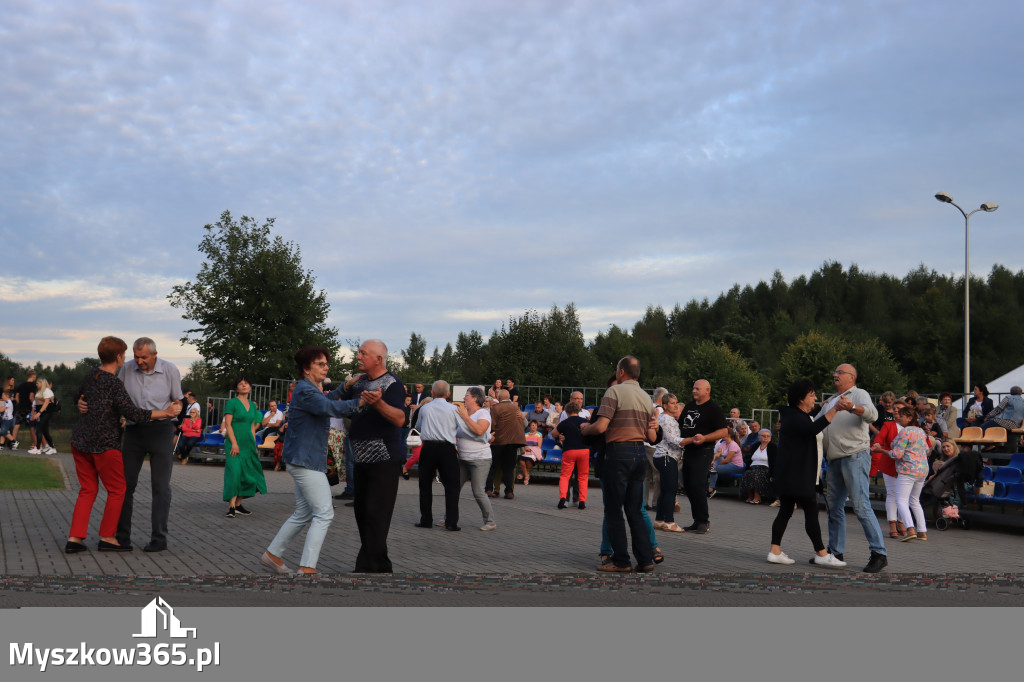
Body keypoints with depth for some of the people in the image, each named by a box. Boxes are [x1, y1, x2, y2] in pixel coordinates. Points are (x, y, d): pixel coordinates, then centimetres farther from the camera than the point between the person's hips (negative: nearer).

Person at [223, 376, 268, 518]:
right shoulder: (232, 403, -4)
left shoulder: (252, 405, 15)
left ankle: (238, 505, 13)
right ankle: (231, 507, -15)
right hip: (235, 443, -7)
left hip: (248, 443, 7)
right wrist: (234, 443, -18)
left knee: (246, 474, 6)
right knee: (234, 472, -14)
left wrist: (254, 445, 14)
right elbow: (228, 424, -10)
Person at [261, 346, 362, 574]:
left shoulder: (311, 389, 15)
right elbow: (330, 408, -31)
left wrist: (345, 387, 21)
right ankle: (307, 568, -11)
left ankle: (272, 554, 27)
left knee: (304, 513, 18)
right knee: (324, 513, -11)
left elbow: (325, 401, 35)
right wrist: (360, 402, -38)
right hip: (305, 460, -11)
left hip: (304, 460, 11)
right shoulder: (304, 391, -17)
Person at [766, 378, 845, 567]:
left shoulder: (796, 415, 19)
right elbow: (813, 428, -35)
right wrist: (834, 409, -38)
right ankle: (822, 554, -3)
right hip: (797, 474, -11)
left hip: (788, 474, 11)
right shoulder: (794, 417, -16)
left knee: (785, 511, 9)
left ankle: (775, 551, 8)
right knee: (811, 512, -6)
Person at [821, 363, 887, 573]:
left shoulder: (859, 394, 0)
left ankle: (879, 553, -11)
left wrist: (852, 408, -40)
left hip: (855, 456, -8)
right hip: (835, 460, 8)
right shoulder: (831, 401, 25)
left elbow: (872, 414, -21)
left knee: (861, 506, -14)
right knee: (834, 506, 10)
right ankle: (835, 552, 17)